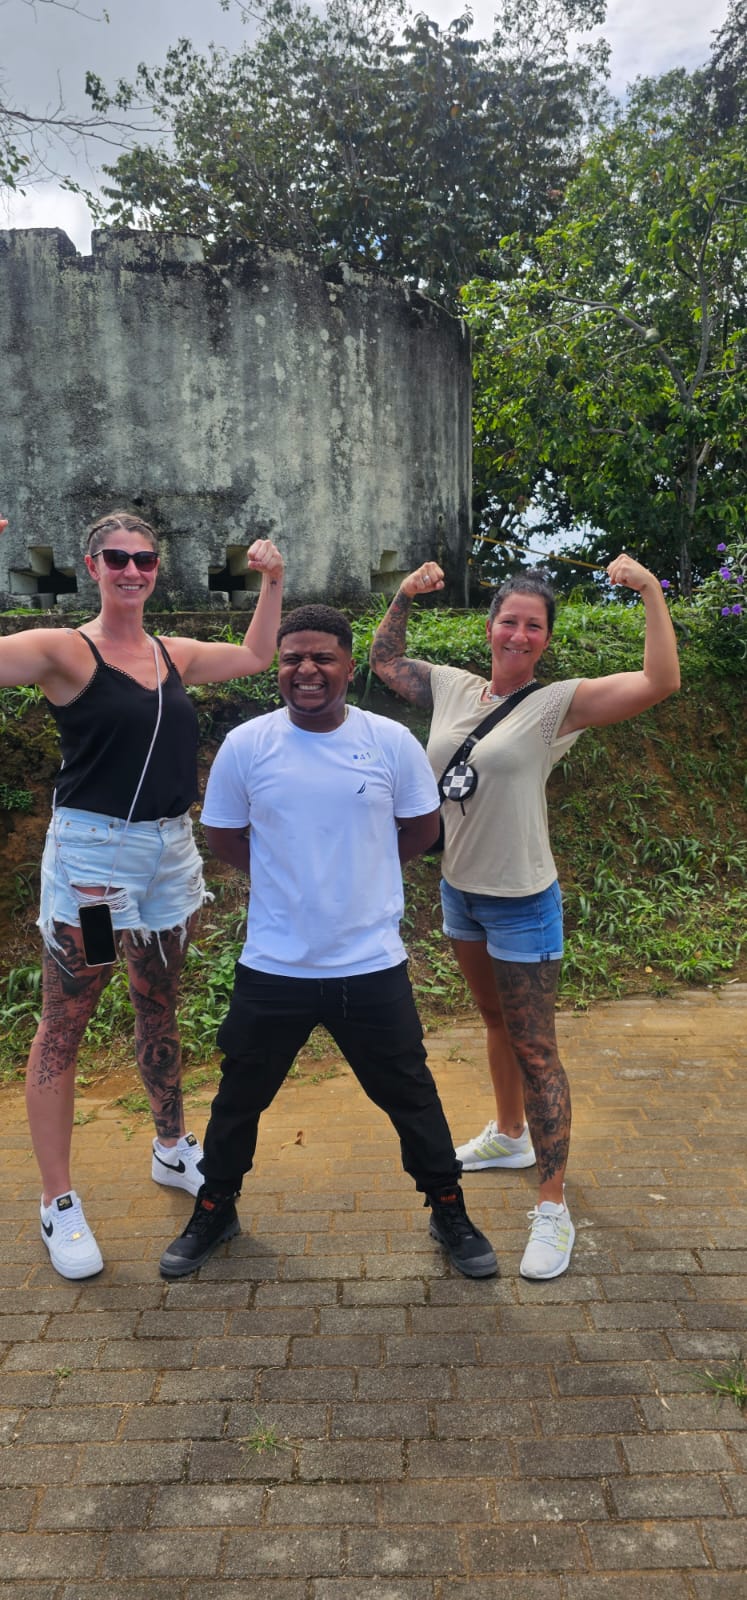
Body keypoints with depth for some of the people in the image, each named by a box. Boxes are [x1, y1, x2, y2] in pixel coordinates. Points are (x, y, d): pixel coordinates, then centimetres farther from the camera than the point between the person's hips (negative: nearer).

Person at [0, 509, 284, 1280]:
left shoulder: (173, 654, 9)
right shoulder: (64, 650, -8)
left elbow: (254, 657, 24)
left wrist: (272, 582, 16)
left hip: (169, 850, 6)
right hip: (91, 850, -6)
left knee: (158, 1008, 20)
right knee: (63, 1026, 3)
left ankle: (172, 1150, 39)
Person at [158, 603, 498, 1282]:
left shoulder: (391, 741, -7)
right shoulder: (245, 745, -7)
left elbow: (421, 829, 6)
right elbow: (224, 837, 6)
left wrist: (361, 867, 5)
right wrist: (290, 875, 4)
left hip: (373, 965, 0)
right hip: (273, 967, 1)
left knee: (410, 1095, 15)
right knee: (239, 1097, 18)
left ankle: (450, 1213, 38)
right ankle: (215, 1211, 43)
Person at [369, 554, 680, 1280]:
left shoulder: (558, 703, -15)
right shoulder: (453, 688, 0)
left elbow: (660, 682, -26)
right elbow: (384, 658, 15)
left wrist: (651, 592, -29)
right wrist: (404, 595, 3)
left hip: (521, 902, -6)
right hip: (459, 890, 6)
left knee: (534, 1050, 1)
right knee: (496, 1021, 25)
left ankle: (553, 1208, 12)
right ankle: (509, 1135, 47)